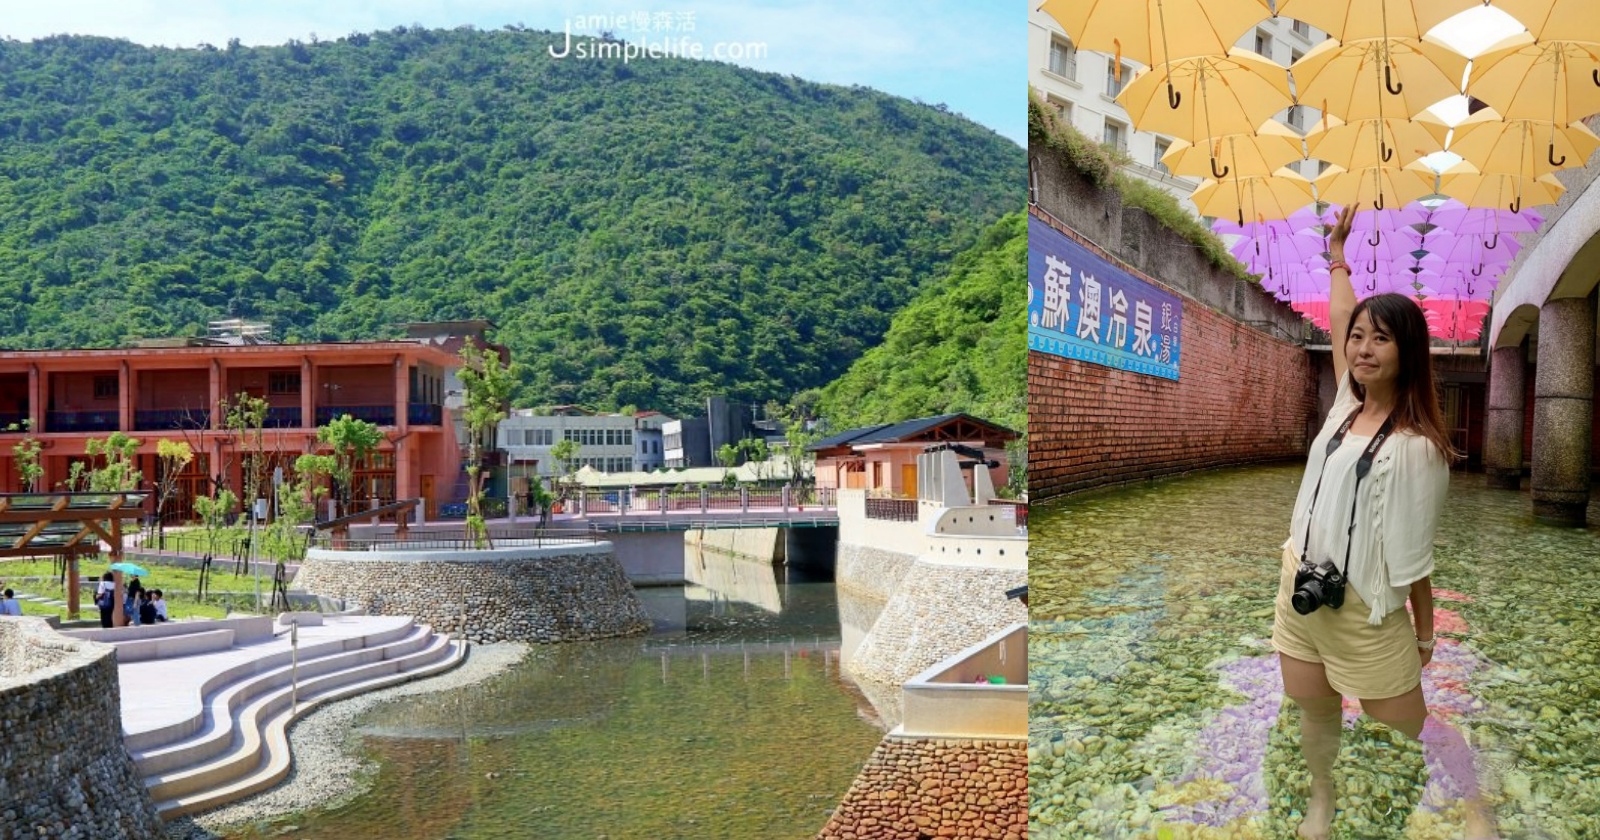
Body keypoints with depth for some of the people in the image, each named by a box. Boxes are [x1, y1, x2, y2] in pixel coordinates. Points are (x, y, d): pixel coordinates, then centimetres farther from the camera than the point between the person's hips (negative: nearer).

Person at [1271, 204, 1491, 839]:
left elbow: (1413, 556, -16)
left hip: (1363, 611, -6)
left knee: (1408, 723, 9)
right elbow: (1338, 323, 16)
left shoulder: (1415, 445, -20)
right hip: (1299, 587, 7)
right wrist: (1337, 255, 24)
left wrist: (1425, 633, -9)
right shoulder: (1348, 403, 0)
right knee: (1313, 706, 19)